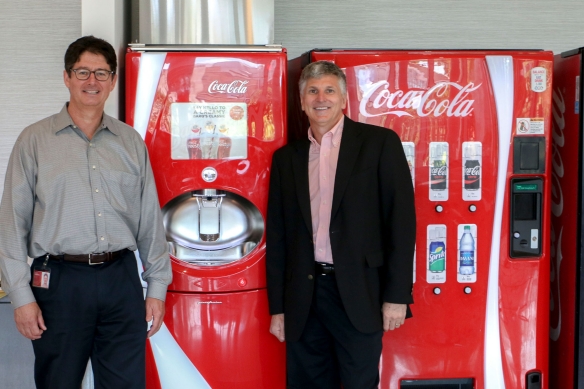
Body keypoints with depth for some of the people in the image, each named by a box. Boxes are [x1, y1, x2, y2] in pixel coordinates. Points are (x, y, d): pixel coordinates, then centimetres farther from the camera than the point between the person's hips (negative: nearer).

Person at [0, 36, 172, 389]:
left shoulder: (131, 141, 10)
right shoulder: (35, 140, 2)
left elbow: (150, 219, 11)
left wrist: (157, 287, 7)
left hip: (121, 279, 2)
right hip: (60, 280, -2)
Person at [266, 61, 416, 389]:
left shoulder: (380, 143, -1)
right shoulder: (287, 158, 11)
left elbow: (401, 220, -4)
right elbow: (277, 236, 12)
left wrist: (397, 295, -9)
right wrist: (278, 307, 9)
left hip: (358, 295, -3)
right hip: (303, 299, 4)